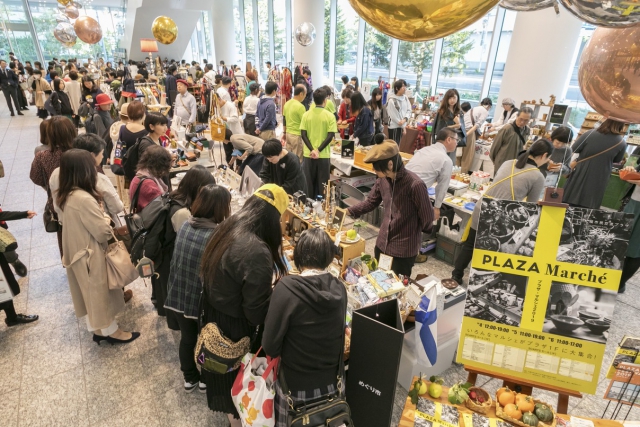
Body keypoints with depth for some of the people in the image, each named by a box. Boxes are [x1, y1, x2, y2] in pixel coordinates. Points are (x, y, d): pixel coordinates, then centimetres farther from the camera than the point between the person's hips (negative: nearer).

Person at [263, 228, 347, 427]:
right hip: (332, 383, 4)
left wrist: (286, 353, 3)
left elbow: (270, 346, -17)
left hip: (297, 387, -4)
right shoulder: (339, 289, -10)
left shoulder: (287, 289, -25)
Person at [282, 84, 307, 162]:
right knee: (297, 159, -1)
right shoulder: (300, 106, -17)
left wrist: (284, 133, 23)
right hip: (297, 135, -8)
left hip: (288, 134, 8)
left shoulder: (287, 103, 8)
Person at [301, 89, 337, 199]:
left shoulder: (306, 115, -1)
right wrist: (319, 150, -13)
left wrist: (312, 150, -10)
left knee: (309, 181, 13)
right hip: (324, 155, -2)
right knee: (322, 182, 9)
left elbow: (303, 134, -5)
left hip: (308, 154, 2)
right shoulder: (330, 116, -7)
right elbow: (330, 136, -12)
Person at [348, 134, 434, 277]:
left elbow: (427, 217, -14)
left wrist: (413, 231, 3)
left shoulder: (415, 184, -26)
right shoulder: (382, 179, -5)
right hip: (382, 243, 7)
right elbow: (371, 202, 11)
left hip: (405, 249, -6)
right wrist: (348, 211, 0)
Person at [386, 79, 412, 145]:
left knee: (397, 145, 16)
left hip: (401, 126, 7)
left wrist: (405, 119, -16)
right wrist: (403, 126, -10)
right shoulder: (391, 100, -17)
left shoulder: (405, 98, 3)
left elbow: (409, 110, 5)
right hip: (394, 126, -6)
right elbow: (393, 116, -15)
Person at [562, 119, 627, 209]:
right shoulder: (622, 143, -8)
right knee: (588, 209, 7)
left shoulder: (590, 134, -13)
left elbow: (574, 149, -4)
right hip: (598, 180, 1)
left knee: (569, 203, 10)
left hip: (580, 174, 0)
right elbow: (617, 160, 7)